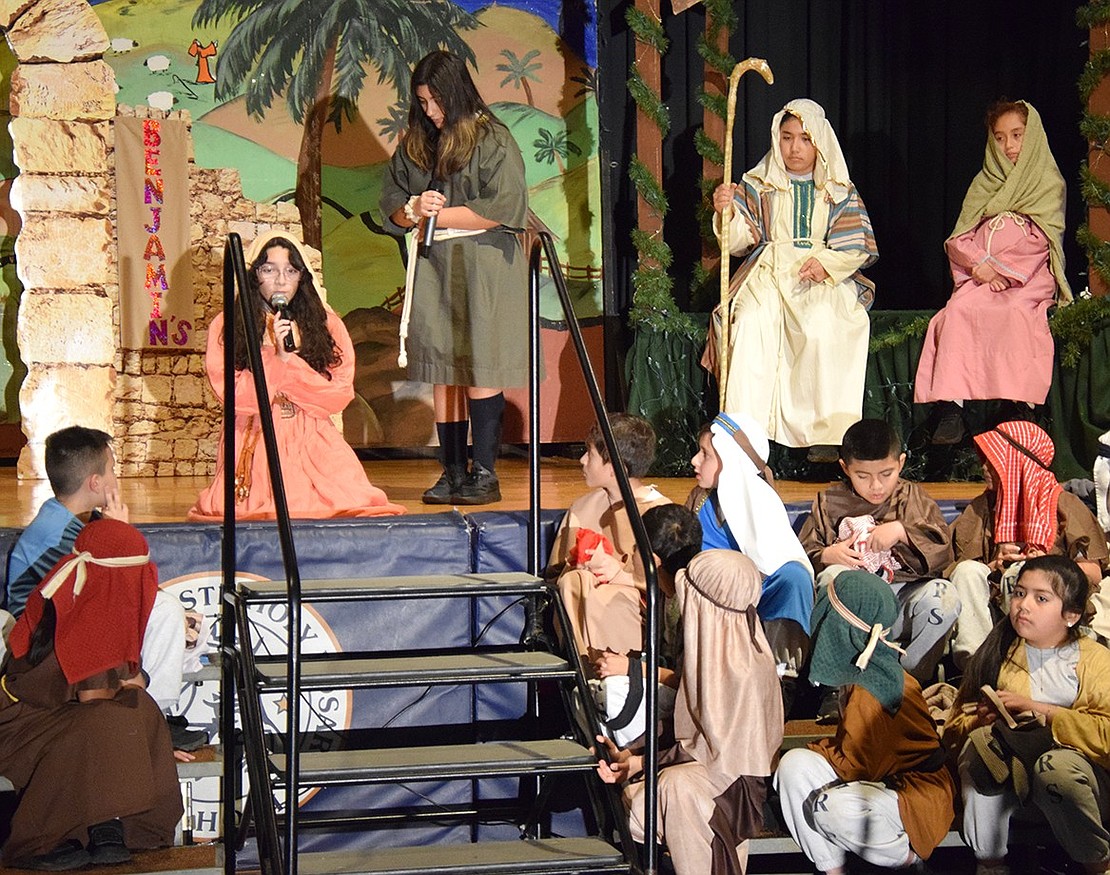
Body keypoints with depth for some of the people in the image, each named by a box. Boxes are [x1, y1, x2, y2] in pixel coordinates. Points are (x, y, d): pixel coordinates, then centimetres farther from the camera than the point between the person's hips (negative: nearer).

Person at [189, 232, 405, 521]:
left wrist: (289, 362, -8)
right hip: (255, 441, -2)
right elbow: (234, 394, -5)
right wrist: (276, 357, -14)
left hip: (313, 443, 2)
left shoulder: (326, 324, 12)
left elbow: (341, 394, 2)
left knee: (350, 503, -24)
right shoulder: (226, 326, 6)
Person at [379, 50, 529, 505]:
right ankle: (452, 472, 7)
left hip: (482, 272, -5)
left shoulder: (493, 141, -4)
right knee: (443, 374, 2)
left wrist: (436, 215, -7)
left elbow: (502, 208, -13)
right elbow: (390, 205, 16)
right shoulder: (414, 145, 14)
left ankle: (485, 474, -3)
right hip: (431, 271, 5)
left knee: (480, 372, -8)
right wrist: (413, 211, -7)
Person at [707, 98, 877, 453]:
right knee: (752, 321, -32)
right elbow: (740, 242, 3)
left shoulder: (840, 192, 13)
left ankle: (827, 428, -30)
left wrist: (825, 263, -15)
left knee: (822, 325, -34)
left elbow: (857, 247, 4)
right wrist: (727, 213, -18)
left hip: (826, 278, -1)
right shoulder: (759, 186, 14)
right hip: (769, 273, 1)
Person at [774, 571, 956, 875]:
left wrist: (818, 747, -3)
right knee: (795, 765, -9)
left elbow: (858, 767, -18)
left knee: (831, 807, -34)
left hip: (919, 798, -9)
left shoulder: (867, 694, -26)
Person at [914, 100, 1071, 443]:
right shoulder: (983, 185, 20)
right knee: (957, 311, -29)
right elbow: (957, 240, 12)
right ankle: (952, 406, -40)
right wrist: (980, 263, -9)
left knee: (1016, 312, -36)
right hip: (980, 277, 3)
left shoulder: (1048, 184, 9)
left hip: (1028, 279, -3)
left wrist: (994, 266, -12)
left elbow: (1038, 242, -3)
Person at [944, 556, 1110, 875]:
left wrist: (1037, 709, -19)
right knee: (982, 740, -26)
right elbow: (956, 732, 5)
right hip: (1011, 777, 3)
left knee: (1059, 764, -35)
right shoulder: (997, 655, 10)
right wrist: (982, 721, -18)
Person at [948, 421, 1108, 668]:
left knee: (1020, 572, -32)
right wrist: (995, 565, -10)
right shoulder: (981, 509, 17)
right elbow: (955, 572, 9)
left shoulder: (1064, 505, 5)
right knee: (968, 570, -24)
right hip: (991, 609, 4)